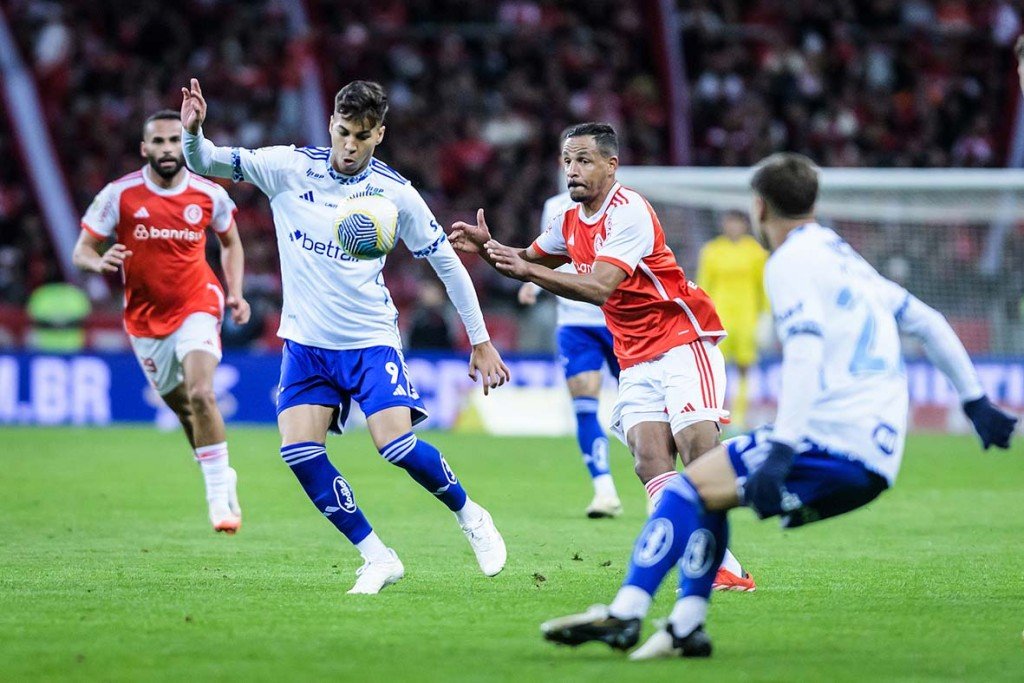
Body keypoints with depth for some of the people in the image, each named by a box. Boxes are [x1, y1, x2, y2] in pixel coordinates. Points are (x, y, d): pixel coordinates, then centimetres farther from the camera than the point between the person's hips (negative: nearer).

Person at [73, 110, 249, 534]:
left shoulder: (209, 195, -7)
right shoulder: (120, 195, -12)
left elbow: (230, 242, 13)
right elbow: (81, 251, -8)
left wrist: (235, 294, 0)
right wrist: (100, 262, -32)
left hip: (196, 305, -2)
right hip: (146, 318, 2)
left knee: (201, 394, -23)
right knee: (182, 408, 12)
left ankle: (219, 494, -16)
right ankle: (222, 478, 35)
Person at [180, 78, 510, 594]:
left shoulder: (395, 193, -6)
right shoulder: (290, 168, -5)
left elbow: (447, 264, 3)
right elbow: (207, 163, -8)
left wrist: (481, 341, 3)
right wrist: (193, 132, -31)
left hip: (371, 340, -2)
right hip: (306, 342, 2)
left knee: (397, 445, -18)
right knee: (299, 453, -13)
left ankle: (470, 517, 11)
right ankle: (377, 558, 1)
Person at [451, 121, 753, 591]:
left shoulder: (629, 213, -16)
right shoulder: (571, 220, 9)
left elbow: (600, 288, -27)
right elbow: (530, 262, 27)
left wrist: (529, 271, -31)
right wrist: (488, 248, 7)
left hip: (683, 341, -7)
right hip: (636, 359, 7)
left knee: (698, 448, -20)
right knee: (649, 459, -12)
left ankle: (726, 566, -13)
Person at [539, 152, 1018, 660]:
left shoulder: (791, 261, -4)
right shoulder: (842, 257, 24)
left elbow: (807, 352, -20)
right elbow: (927, 322, 27)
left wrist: (781, 451, -28)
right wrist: (976, 403, 34)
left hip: (836, 445, -9)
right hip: (876, 459, 9)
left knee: (691, 485, -9)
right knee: (710, 491, 17)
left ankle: (624, 614, -20)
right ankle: (686, 629, 8)